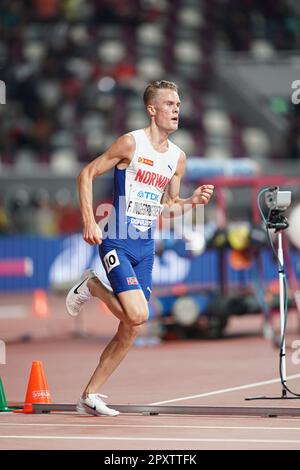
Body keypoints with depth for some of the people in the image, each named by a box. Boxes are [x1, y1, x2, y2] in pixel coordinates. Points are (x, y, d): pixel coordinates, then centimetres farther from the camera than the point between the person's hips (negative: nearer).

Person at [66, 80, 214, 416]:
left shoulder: (178, 157, 10)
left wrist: (192, 201, -1)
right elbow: (87, 174, -5)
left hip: (145, 247, 7)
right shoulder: (131, 143, -9)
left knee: (131, 330, 3)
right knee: (137, 314, -22)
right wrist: (89, 222, -14)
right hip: (116, 243, -7)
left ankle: (90, 395, 14)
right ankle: (91, 286, 7)